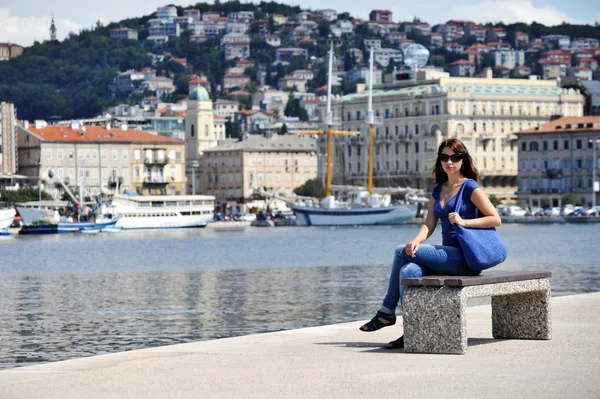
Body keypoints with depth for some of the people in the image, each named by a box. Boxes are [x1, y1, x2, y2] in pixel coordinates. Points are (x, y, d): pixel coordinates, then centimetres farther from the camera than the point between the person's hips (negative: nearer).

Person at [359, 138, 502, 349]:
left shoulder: (470, 188, -3)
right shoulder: (438, 191, 18)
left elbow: (496, 219, -7)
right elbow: (429, 225, 9)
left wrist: (464, 222, -18)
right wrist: (415, 242, -12)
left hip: (465, 258, -7)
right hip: (448, 255, 7)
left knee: (401, 252, -16)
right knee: (408, 271, -22)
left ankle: (387, 312, -5)